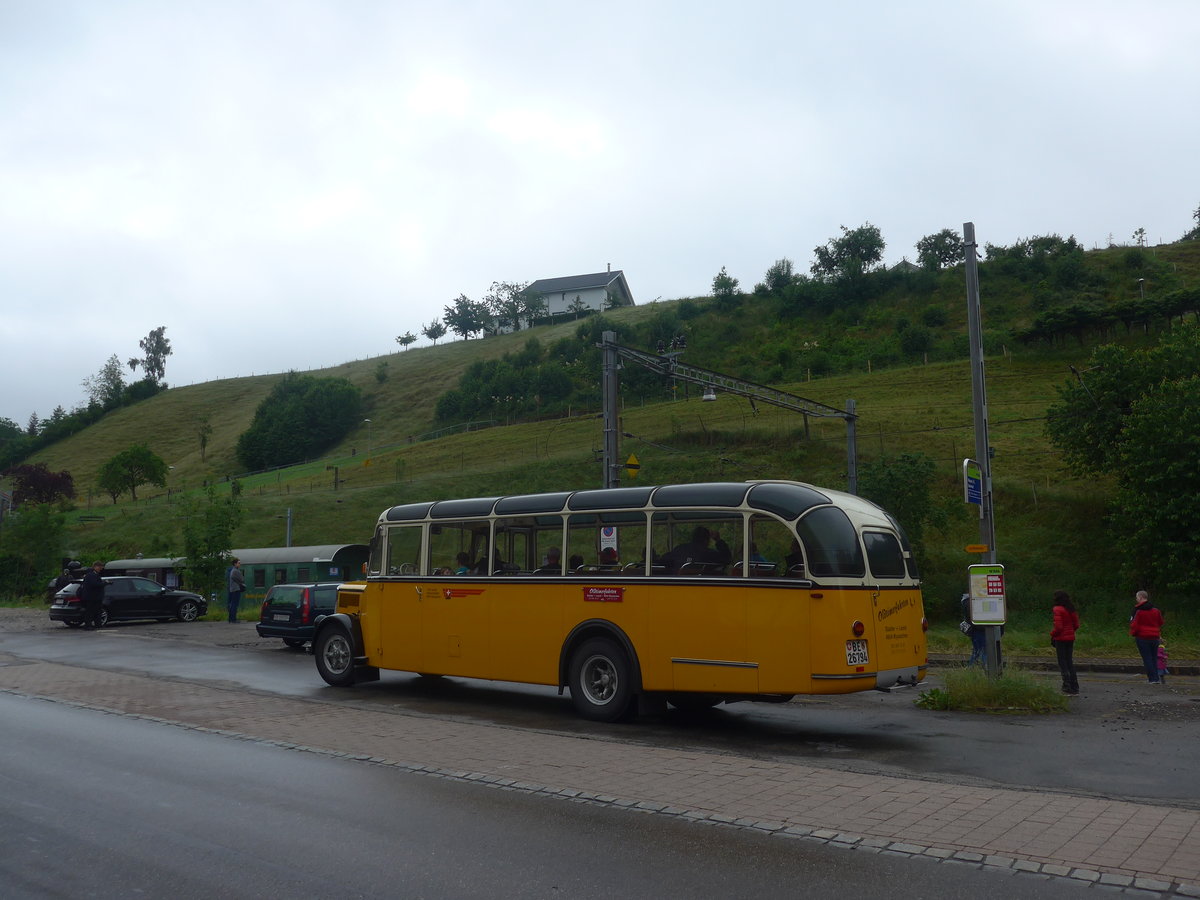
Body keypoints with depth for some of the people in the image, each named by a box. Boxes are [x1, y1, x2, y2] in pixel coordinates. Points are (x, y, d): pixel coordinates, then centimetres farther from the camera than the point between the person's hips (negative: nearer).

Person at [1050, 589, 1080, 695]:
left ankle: (1067, 686, 0)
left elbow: (1058, 627, -20)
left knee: (1062, 663, 1)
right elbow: (1076, 625, 9)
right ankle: (1074, 686, 15)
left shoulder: (1058, 609, -16)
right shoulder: (1071, 609, 6)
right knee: (1070, 662, 14)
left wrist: (1052, 634, -4)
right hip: (1071, 638, 7)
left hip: (1061, 638, -7)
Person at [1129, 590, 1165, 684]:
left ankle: (1153, 679, -6)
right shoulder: (1156, 610, 8)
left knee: (1147, 659, -1)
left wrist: (1133, 634, 5)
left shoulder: (1138, 610, -11)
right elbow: (1160, 623, 18)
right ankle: (1156, 679, 10)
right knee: (1154, 658, 12)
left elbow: (1134, 624, -12)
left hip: (1142, 638, -5)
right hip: (1155, 637, 5)